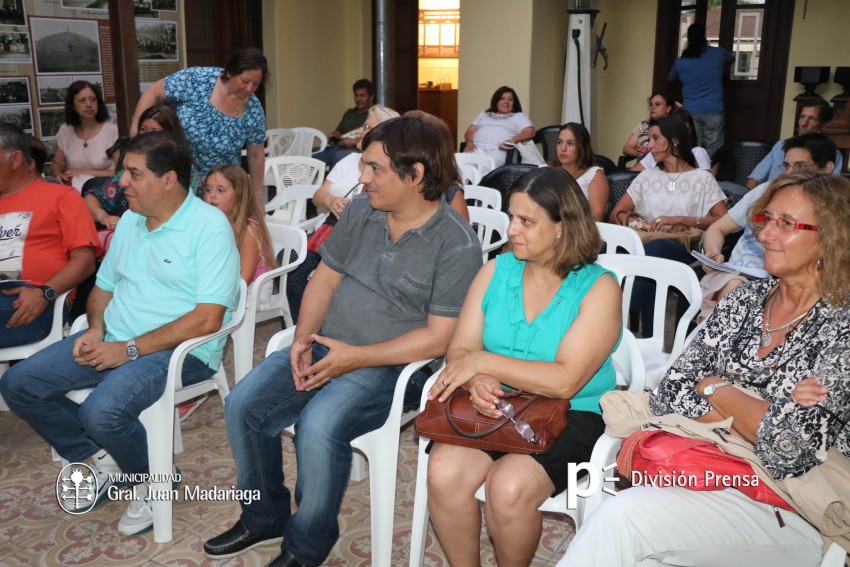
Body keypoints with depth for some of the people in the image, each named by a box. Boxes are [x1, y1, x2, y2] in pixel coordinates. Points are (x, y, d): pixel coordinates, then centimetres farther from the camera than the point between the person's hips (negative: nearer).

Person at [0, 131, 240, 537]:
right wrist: (95, 331, -2)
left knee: (101, 412, -31)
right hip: (113, 340, 8)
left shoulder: (210, 227, -14)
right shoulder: (129, 220, 12)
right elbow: (104, 286, 21)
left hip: (179, 350, -8)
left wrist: (130, 349, -20)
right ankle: (97, 459, 15)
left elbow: (208, 318, -20)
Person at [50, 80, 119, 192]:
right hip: (73, 191, 3)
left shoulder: (112, 131, -8)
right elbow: (57, 164, 17)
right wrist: (59, 174, -6)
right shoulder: (65, 130, 7)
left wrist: (86, 172, -11)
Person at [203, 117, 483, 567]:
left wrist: (356, 357, -19)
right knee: (243, 405, -9)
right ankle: (264, 519, 15)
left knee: (318, 428, -30)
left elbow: (438, 337, -16)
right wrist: (303, 339, -4)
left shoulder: (458, 245, -14)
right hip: (323, 348, 7)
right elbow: (325, 278, 13)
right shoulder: (360, 211, 5)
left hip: (388, 367, -6)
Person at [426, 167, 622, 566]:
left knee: (509, 486, -29)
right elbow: (460, 349, 2)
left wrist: (483, 361, -18)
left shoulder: (598, 288, -8)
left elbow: (565, 381, -18)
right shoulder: (496, 270, 6)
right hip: (492, 408, 4)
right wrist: (477, 381, -21)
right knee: (444, 472, -24)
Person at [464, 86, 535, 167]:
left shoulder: (519, 116, 22)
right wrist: (469, 142, -1)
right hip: (477, 147, 3)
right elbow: (470, 131, 23)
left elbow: (530, 132, 6)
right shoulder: (484, 114, 32)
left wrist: (512, 141, -13)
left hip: (499, 149, -3)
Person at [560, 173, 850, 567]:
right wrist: (751, 411, -11)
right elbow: (666, 396, 2)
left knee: (621, 516, -28)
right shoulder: (745, 299, 9)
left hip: (788, 516, -4)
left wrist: (715, 388, -4)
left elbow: (788, 450, -18)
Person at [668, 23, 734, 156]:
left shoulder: (681, 61, 1)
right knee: (713, 150, 2)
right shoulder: (718, 53, 2)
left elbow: (670, 79, 22)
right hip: (713, 110, -1)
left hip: (690, 111, 1)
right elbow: (732, 58, 26)